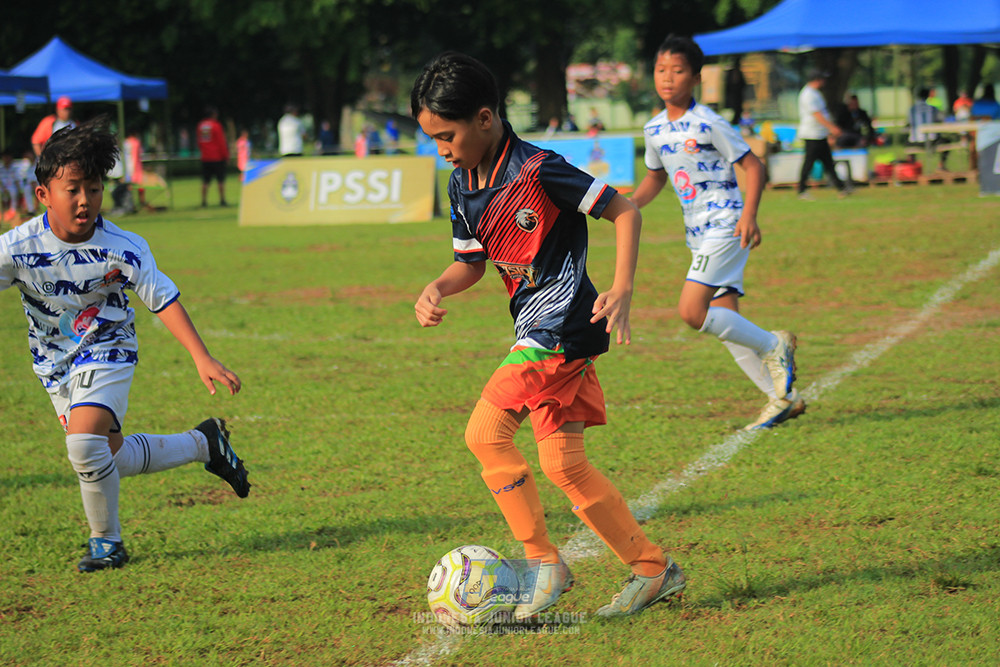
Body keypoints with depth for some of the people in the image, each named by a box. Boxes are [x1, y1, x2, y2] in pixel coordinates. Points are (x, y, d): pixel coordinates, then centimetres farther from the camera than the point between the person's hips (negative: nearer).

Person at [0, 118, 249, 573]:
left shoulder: (123, 249, -20)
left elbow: (162, 299, -13)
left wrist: (202, 358, -17)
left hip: (107, 351, -3)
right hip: (54, 361, 3)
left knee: (85, 445, -25)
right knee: (112, 459, 11)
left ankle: (106, 541, -2)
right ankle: (203, 443, 35)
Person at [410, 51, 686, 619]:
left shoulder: (537, 170, -17)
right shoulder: (463, 185, 7)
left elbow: (624, 210, -12)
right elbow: (472, 263, 17)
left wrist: (622, 291, -20)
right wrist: (438, 289, -4)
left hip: (562, 326, -9)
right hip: (540, 332, 9)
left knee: (486, 432, -15)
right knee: (563, 462, 8)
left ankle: (545, 564, -7)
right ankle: (655, 569, 16)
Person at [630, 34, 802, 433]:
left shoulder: (707, 124, -12)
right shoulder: (654, 130, 9)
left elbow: (752, 166, -10)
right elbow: (655, 176, 25)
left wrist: (749, 215, -22)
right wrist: (629, 205, 8)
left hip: (725, 227, -8)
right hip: (699, 234, 8)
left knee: (692, 312, -19)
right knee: (724, 323, 5)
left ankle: (774, 346, -4)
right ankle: (783, 397, 13)